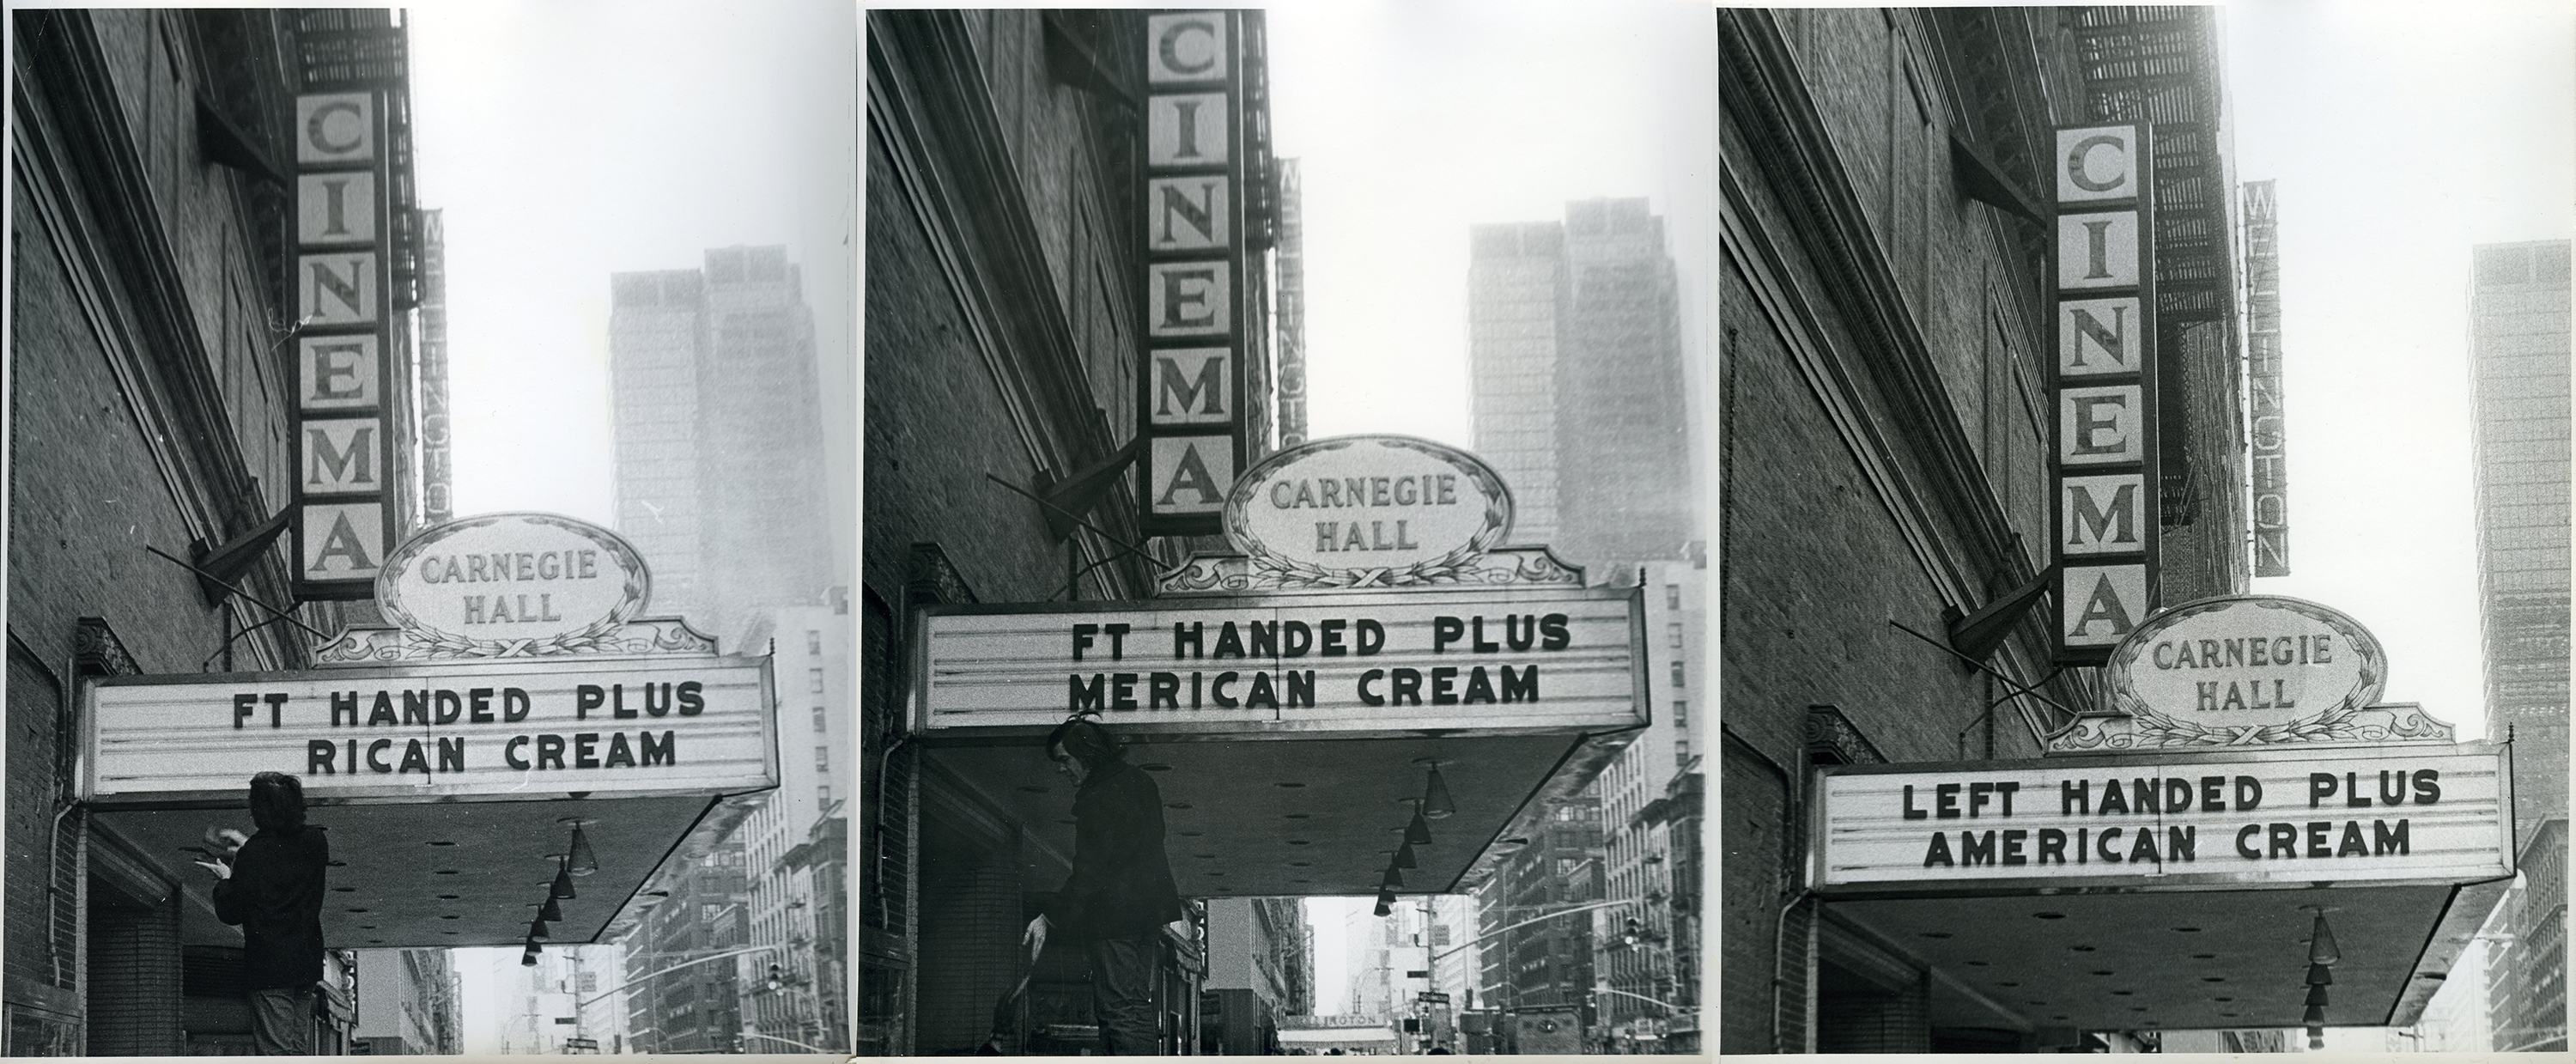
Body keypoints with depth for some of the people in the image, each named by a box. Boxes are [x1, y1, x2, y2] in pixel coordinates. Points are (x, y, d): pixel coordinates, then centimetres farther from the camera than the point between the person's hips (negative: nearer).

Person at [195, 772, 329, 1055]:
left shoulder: (254, 854, -15)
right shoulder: (314, 843, 2)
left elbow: (230, 913, -10)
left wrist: (225, 880, 8)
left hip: (269, 967, -6)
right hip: (306, 964, 6)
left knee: (276, 1052, -4)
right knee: (299, 1050, 12)